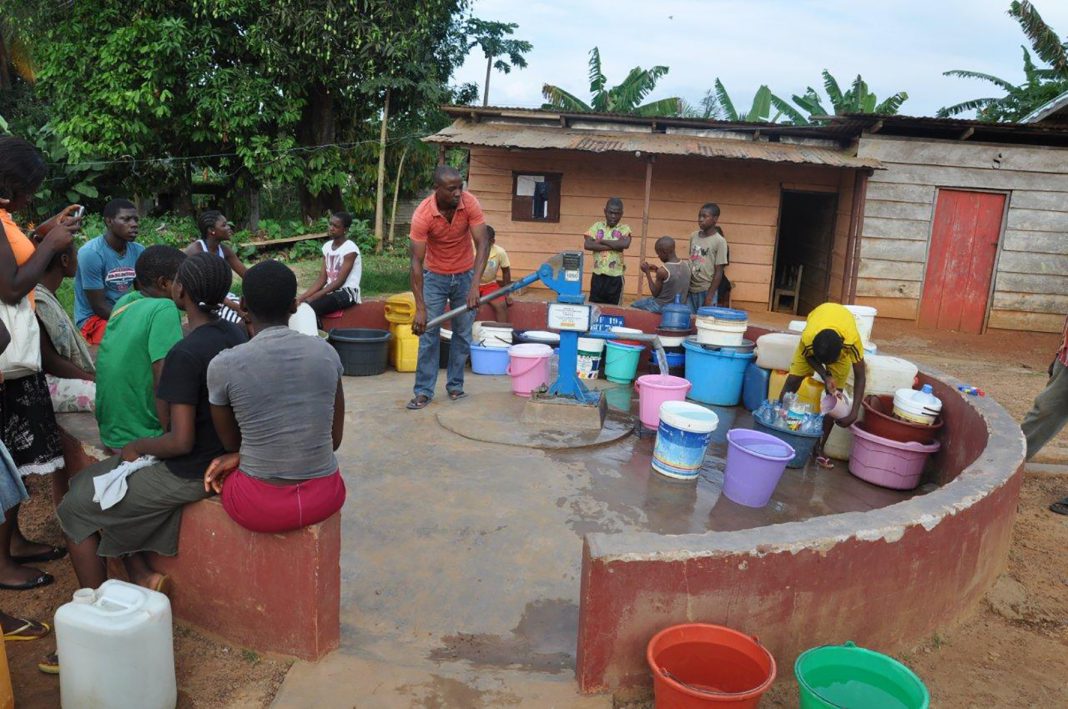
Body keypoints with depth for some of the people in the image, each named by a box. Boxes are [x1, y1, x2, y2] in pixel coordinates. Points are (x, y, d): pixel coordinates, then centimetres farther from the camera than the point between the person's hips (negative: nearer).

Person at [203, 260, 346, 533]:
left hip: (261, 508, -3)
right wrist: (242, 456, 4)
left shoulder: (223, 365, -13)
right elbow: (334, 439, 4)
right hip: (326, 498, 3)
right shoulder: (326, 352, -4)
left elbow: (230, 441, 4)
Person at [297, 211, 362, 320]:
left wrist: (313, 297, -21)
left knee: (311, 307, -28)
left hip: (347, 293, -7)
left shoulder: (350, 249, -12)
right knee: (301, 304, -12)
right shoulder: (327, 246, 10)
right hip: (331, 291, 7)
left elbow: (340, 281, -17)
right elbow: (322, 279, 8)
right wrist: (304, 296, -7)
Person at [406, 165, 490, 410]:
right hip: (435, 276, -2)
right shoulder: (422, 215, -26)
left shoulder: (470, 203, -20)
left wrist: (475, 284, -35)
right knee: (429, 333, -4)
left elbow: (482, 243, -23)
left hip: (465, 275, 2)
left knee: (463, 333, 6)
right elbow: (417, 261, -25)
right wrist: (420, 308, -30)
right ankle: (423, 391, 2)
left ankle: (455, 385, 19)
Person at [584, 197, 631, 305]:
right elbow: (587, 245, -8)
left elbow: (625, 244, -18)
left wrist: (601, 241, -11)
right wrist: (613, 246, -12)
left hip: (615, 277, -1)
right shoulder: (597, 226, 6)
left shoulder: (624, 229, 3)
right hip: (598, 276, 1)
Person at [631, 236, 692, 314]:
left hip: (662, 307, -7)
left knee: (633, 305, 19)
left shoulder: (663, 270, -23)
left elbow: (655, 293, -11)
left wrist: (647, 272, -6)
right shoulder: (686, 265, -3)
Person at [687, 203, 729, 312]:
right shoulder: (693, 236, 7)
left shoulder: (719, 241, -9)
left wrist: (710, 296, -12)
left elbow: (719, 272, -9)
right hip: (691, 288, 5)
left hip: (706, 290, -5)